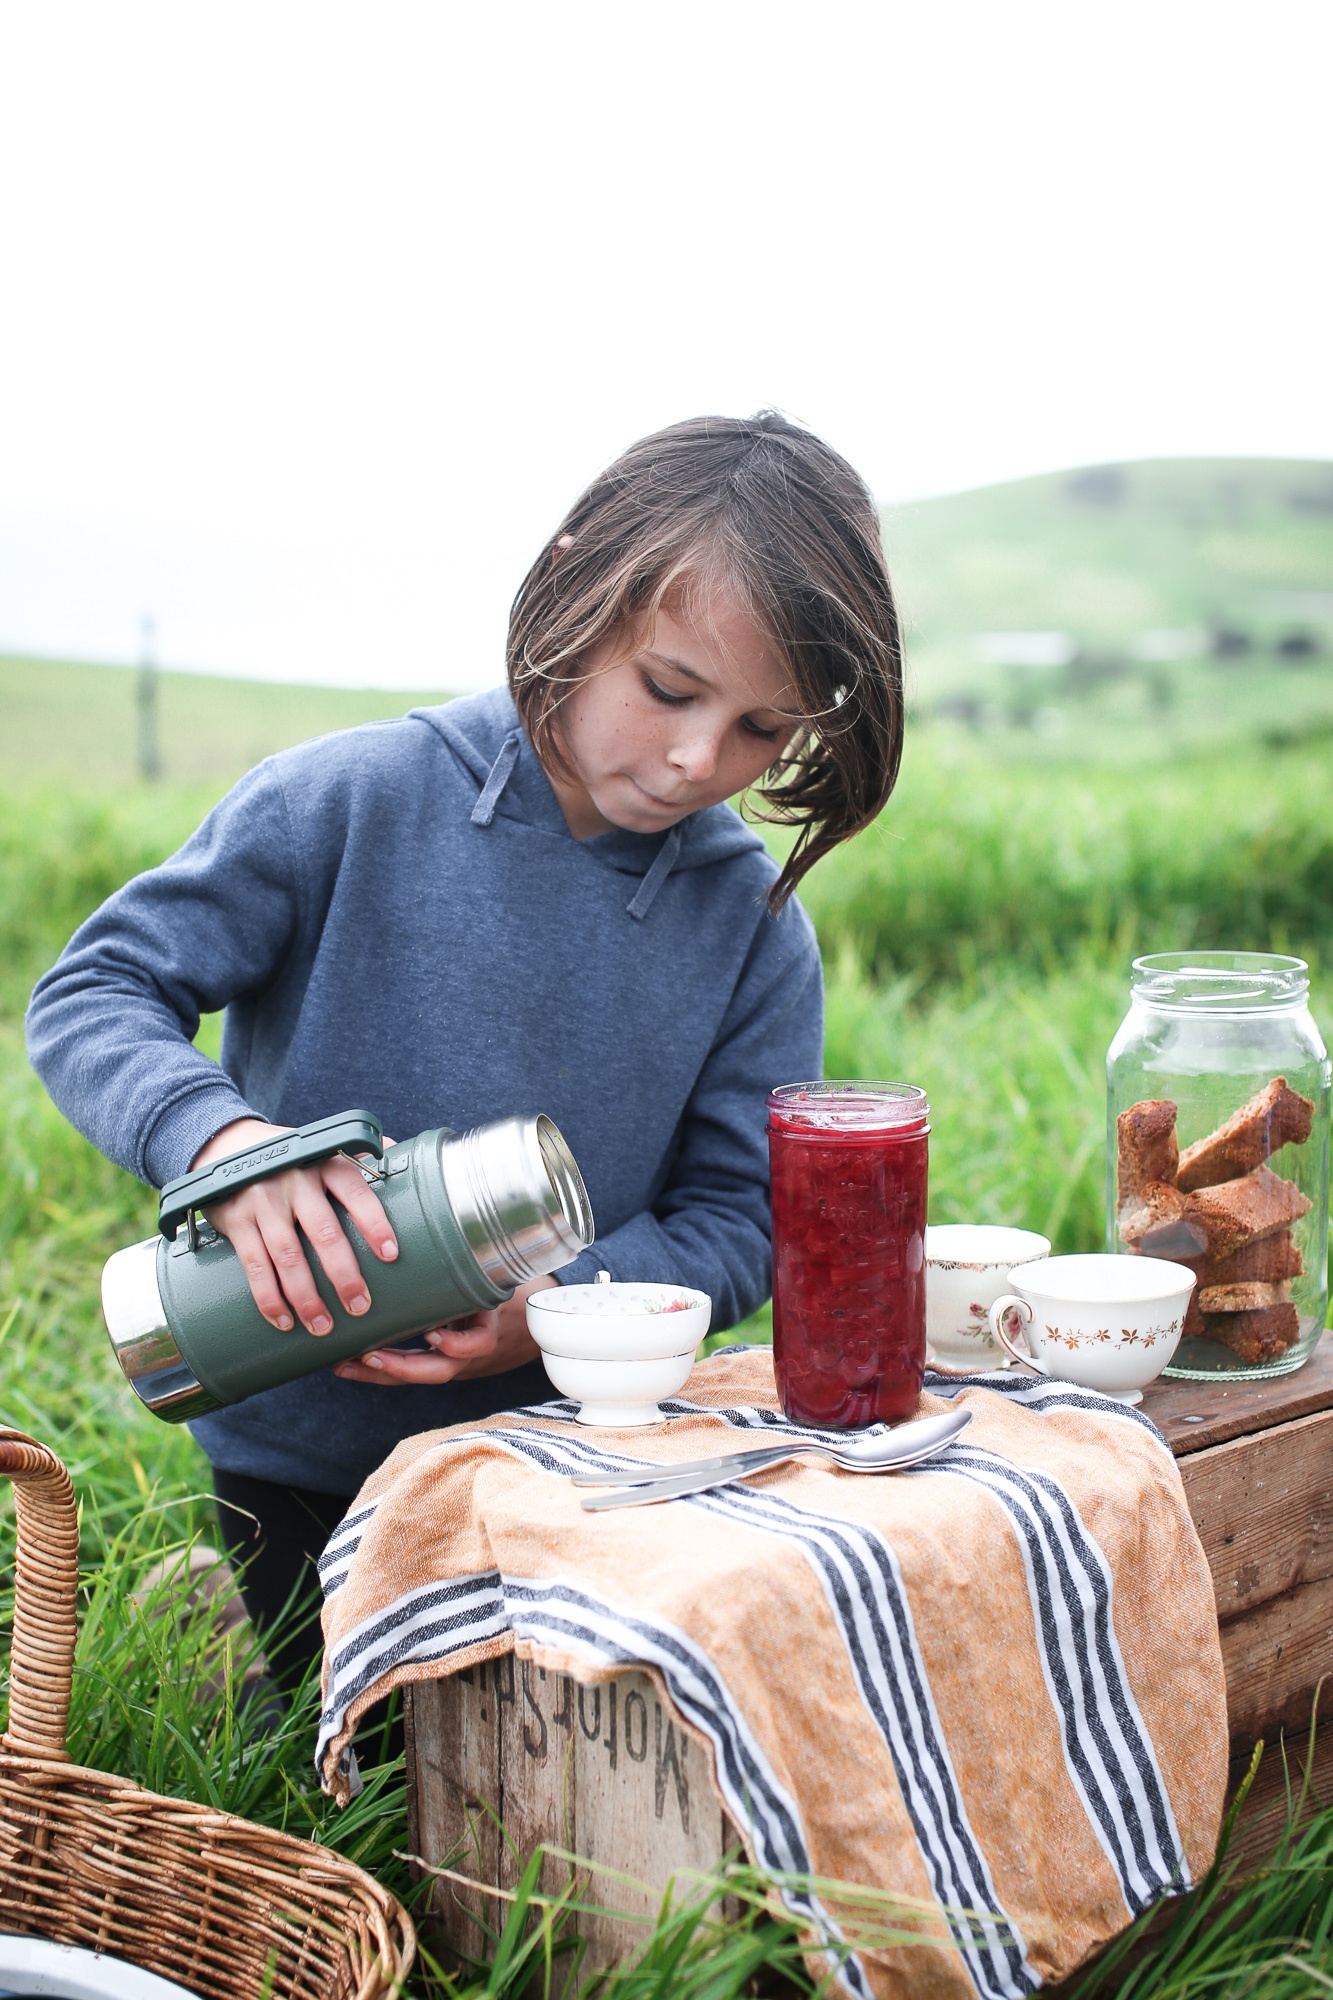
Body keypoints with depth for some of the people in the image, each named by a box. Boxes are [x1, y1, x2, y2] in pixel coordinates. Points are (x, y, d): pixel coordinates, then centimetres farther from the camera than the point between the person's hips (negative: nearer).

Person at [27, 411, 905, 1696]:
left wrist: (551, 1311, -27)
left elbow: (736, 1218, -8)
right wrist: (222, 1134, -34)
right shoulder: (353, 802, -14)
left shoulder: (753, 927, -8)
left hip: (573, 1466, 2)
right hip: (299, 1466, -1)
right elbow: (95, 994, -13)